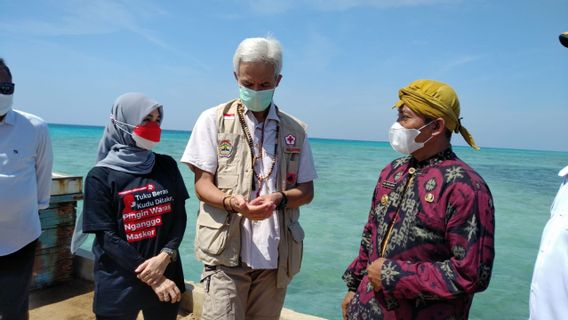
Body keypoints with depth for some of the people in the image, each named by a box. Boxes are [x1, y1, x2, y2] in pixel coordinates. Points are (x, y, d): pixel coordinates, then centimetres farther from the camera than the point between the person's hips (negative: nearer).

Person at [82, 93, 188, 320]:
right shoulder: (100, 176, -7)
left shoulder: (167, 166, 3)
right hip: (118, 286, -3)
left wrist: (166, 256, -15)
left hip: (167, 277, 3)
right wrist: (152, 279, -14)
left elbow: (179, 217, 2)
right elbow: (107, 238, -10)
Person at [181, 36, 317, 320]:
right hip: (227, 253, -2)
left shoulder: (295, 130, 8)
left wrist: (279, 198, -14)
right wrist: (233, 202, -22)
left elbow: (307, 191, 8)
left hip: (276, 256, 3)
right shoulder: (213, 120, 1)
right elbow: (202, 184, -2)